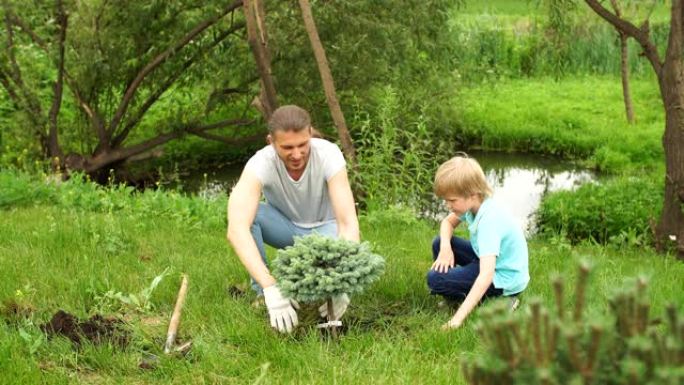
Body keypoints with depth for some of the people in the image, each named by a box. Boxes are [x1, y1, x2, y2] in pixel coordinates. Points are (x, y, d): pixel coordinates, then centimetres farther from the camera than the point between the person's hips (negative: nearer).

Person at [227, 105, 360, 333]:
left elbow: (349, 223, -37)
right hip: (285, 227, 1)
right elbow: (236, 229, -45)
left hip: (324, 227, -1)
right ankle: (262, 294, -16)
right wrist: (271, 289, -56)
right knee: (247, 212, -31)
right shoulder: (261, 164, -31)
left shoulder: (329, 155, -31)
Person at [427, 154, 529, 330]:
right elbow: (448, 222, 13)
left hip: (504, 278, -9)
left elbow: (487, 274, -42)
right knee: (439, 243, 5)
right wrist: (446, 247, -11)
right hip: (489, 261, 9)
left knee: (435, 279, -17)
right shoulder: (474, 204, -8)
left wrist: (458, 318, -46)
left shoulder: (489, 220, -33)